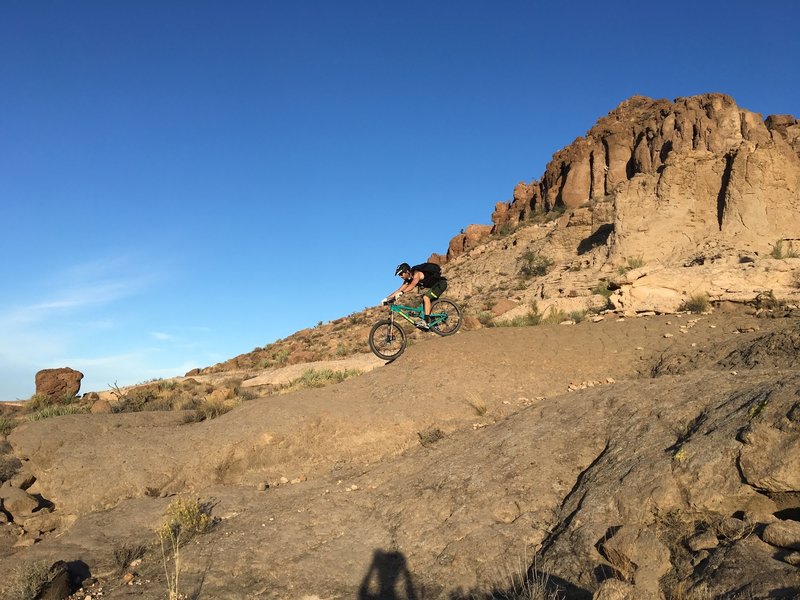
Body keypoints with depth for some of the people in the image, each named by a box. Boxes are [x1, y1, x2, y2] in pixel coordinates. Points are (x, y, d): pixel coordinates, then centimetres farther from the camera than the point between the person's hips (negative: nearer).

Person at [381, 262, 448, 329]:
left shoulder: (417, 274, -25)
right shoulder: (408, 280, 3)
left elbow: (412, 285, -44)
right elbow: (399, 289, 2)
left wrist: (401, 293, -56)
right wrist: (387, 298, -6)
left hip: (441, 283, -10)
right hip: (434, 285, 10)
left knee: (426, 297, -23)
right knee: (424, 302, 8)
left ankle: (426, 321, -27)